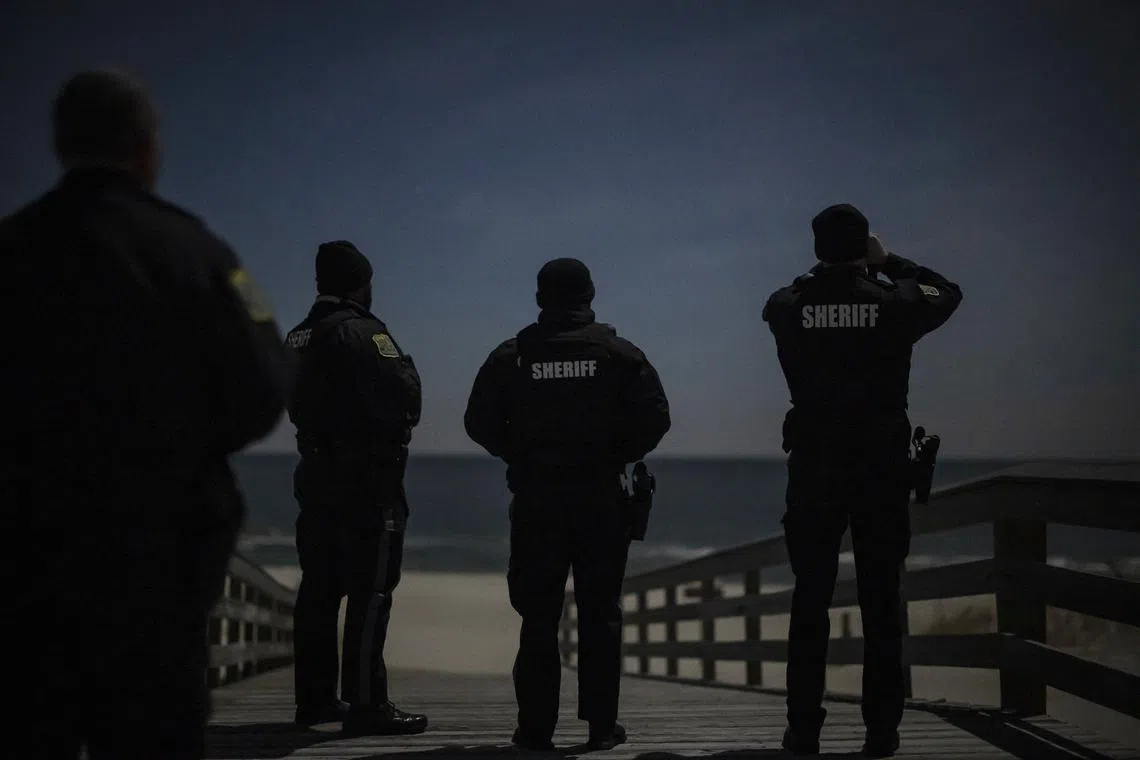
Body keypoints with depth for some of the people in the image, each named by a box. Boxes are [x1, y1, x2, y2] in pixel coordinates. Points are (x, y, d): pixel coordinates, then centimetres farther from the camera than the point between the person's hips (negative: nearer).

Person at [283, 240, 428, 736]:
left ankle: (315, 697, 20)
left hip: (317, 473, 9)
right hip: (367, 479, -9)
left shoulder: (298, 338, 13)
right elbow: (403, 397, -19)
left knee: (320, 588, 13)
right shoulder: (359, 331, -14)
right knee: (371, 590, -7)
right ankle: (366, 704, -9)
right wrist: (405, 366, -1)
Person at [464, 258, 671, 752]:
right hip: (602, 500, 0)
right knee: (600, 612, 7)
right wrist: (620, 455, 9)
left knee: (538, 616, 6)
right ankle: (601, 724, 7)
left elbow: (479, 422, 1)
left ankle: (536, 726, 5)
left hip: (535, 502, 1)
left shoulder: (511, 357, 3)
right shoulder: (618, 354, 1)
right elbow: (654, 416, -6)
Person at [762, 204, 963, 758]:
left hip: (813, 472, 1)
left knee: (810, 600, 7)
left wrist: (827, 271, 20)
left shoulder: (788, 307, -3)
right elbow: (947, 293, 14)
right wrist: (889, 263, 17)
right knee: (881, 602, 4)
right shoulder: (895, 303, -7)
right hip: (882, 469, -1)